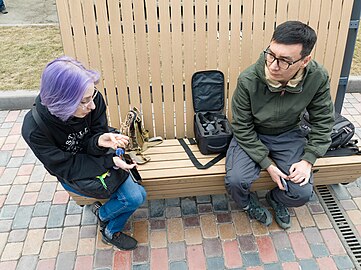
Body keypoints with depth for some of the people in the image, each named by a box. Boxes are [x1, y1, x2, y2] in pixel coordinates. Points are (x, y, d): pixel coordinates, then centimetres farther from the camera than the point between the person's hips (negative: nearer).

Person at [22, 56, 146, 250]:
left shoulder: (94, 100, -24)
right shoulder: (34, 129, -31)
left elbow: (92, 146, -10)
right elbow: (66, 166, -22)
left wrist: (100, 141, -34)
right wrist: (110, 162, -27)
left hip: (96, 158, 4)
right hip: (72, 176, -4)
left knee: (137, 196, -11)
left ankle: (111, 233, 19)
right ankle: (103, 214, 16)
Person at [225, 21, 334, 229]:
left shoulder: (318, 78, -22)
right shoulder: (248, 80, -29)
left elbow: (323, 121, -5)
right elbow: (242, 128, -17)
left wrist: (308, 160, -13)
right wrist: (267, 163, -19)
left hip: (288, 135, 2)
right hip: (251, 135, -1)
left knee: (303, 193, -13)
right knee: (235, 181, -24)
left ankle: (276, 199, 26)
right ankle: (249, 203, 15)